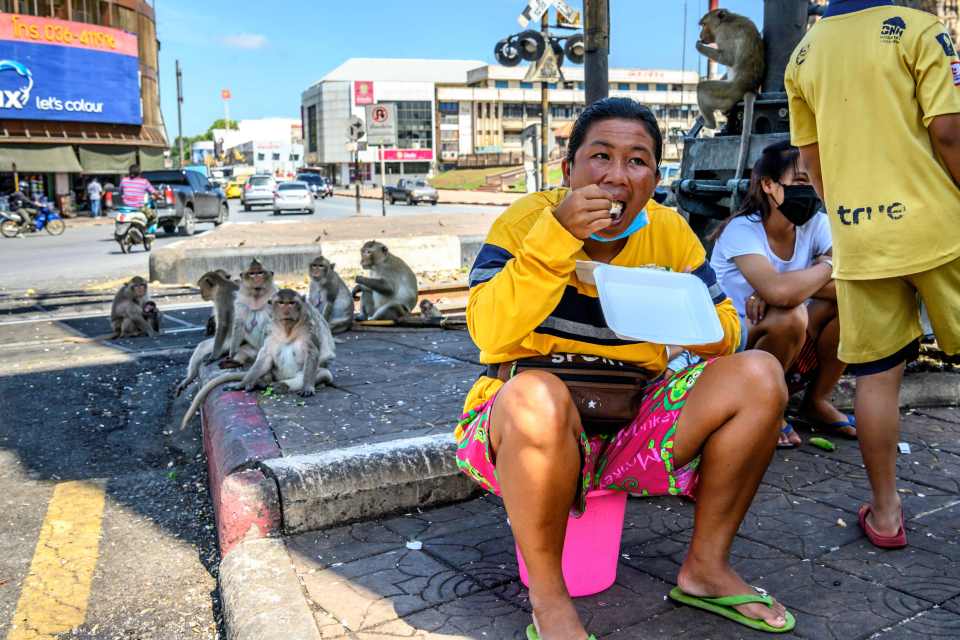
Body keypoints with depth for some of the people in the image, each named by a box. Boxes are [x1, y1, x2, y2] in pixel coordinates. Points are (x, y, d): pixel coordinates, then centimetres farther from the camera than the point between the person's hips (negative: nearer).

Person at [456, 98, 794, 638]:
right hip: (529, 431, -4)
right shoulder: (526, 220, -10)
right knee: (537, 395, -39)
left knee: (759, 376, -10)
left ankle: (706, 567, 5)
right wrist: (558, 234, -30)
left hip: (632, 425, 5)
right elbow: (488, 333, -24)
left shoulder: (669, 231, 2)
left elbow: (726, 336, 5)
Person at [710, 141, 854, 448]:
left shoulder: (816, 225, -3)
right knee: (790, 316, -34)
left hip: (794, 351, 6)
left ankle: (817, 401, 4)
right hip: (732, 348, -5)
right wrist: (825, 267, -19)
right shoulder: (742, 230, -20)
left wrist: (791, 285, -27)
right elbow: (780, 292, -38)